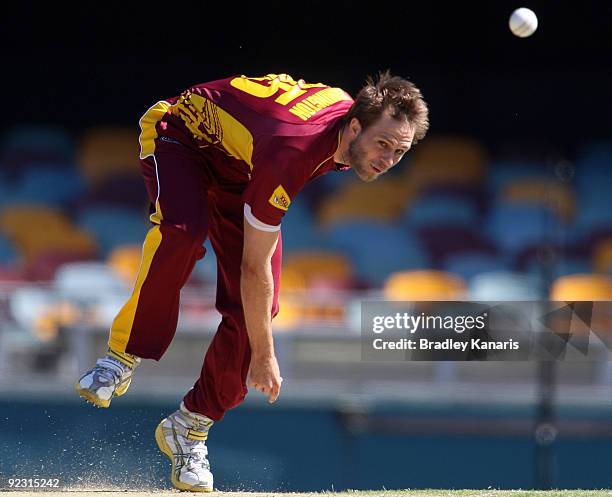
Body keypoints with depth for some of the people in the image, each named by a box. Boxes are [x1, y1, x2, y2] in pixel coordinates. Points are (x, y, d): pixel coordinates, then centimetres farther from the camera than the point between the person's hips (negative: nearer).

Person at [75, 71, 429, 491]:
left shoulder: (354, 113, -19)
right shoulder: (290, 153, -41)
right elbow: (255, 265, -34)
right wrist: (264, 354, -28)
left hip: (239, 169, 7)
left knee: (256, 308, -7)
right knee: (183, 232, -41)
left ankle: (189, 429, 6)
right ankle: (123, 357, -30)